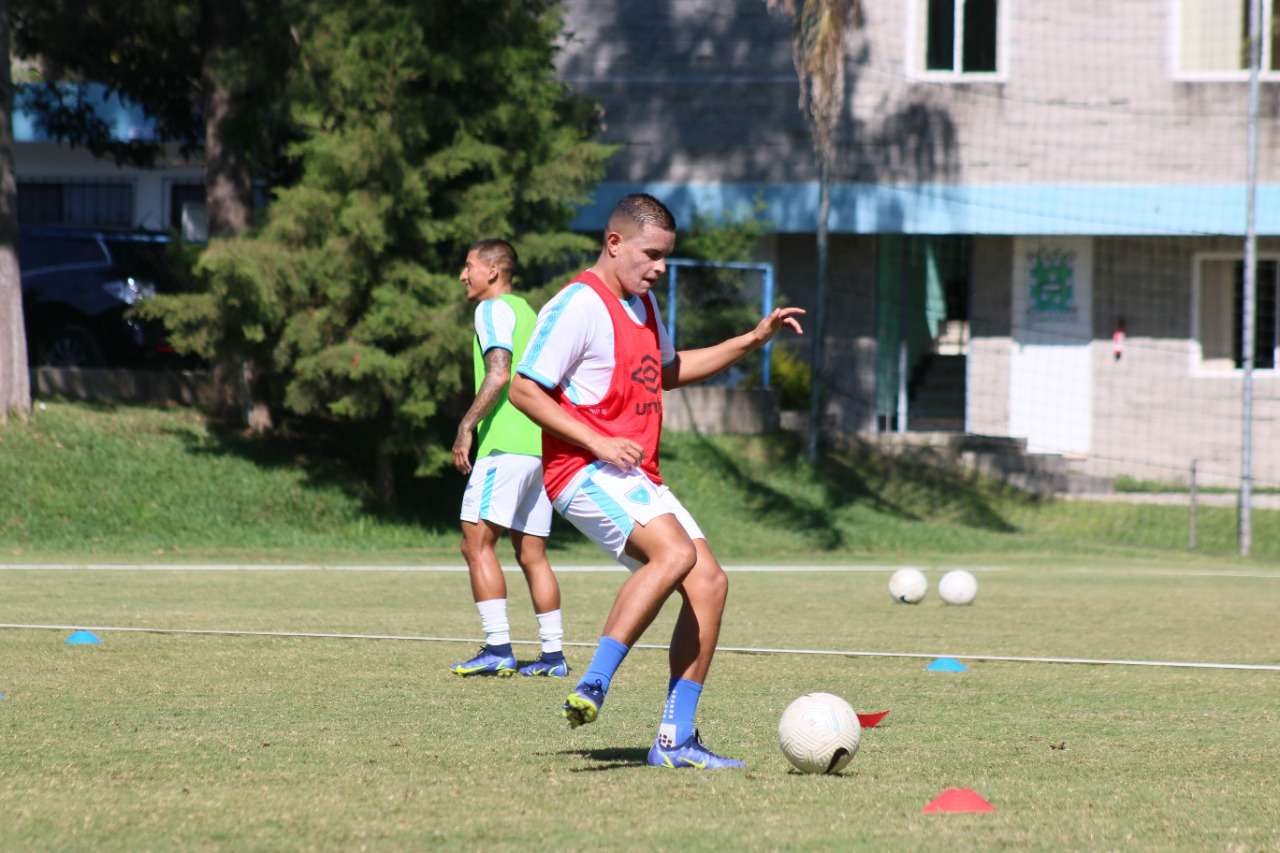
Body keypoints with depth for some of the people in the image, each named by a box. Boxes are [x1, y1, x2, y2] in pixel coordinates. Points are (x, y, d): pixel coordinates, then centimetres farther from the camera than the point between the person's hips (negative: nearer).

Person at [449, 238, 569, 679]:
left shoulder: (494, 310, -4)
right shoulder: (528, 313, 23)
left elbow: (499, 374, -17)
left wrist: (466, 427, -16)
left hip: (505, 445, -9)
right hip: (540, 446, 9)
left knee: (477, 543, -11)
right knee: (532, 553, 9)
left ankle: (498, 648, -18)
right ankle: (553, 653, 6)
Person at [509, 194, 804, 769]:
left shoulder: (641, 305, 19)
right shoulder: (579, 306, -11)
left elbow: (668, 371, 37)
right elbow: (524, 389, -15)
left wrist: (751, 341, 29)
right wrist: (598, 444, -20)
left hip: (637, 479, 10)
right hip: (584, 473, -10)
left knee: (709, 582, 1)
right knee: (675, 552, -31)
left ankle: (676, 739, 3)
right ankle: (592, 687, -33)